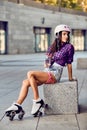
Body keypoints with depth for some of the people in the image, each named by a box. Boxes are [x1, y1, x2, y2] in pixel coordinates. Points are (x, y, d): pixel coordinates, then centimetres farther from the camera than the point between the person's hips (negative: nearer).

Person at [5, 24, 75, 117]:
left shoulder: (69, 47, -2)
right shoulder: (52, 47, 16)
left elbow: (69, 64, 2)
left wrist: (70, 78, 7)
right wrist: (46, 64, 2)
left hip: (54, 75, -7)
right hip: (46, 73, 7)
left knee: (30, 74, -25)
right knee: (25, 82, -13)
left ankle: (37, 100, -23)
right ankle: (18, 105, -15)